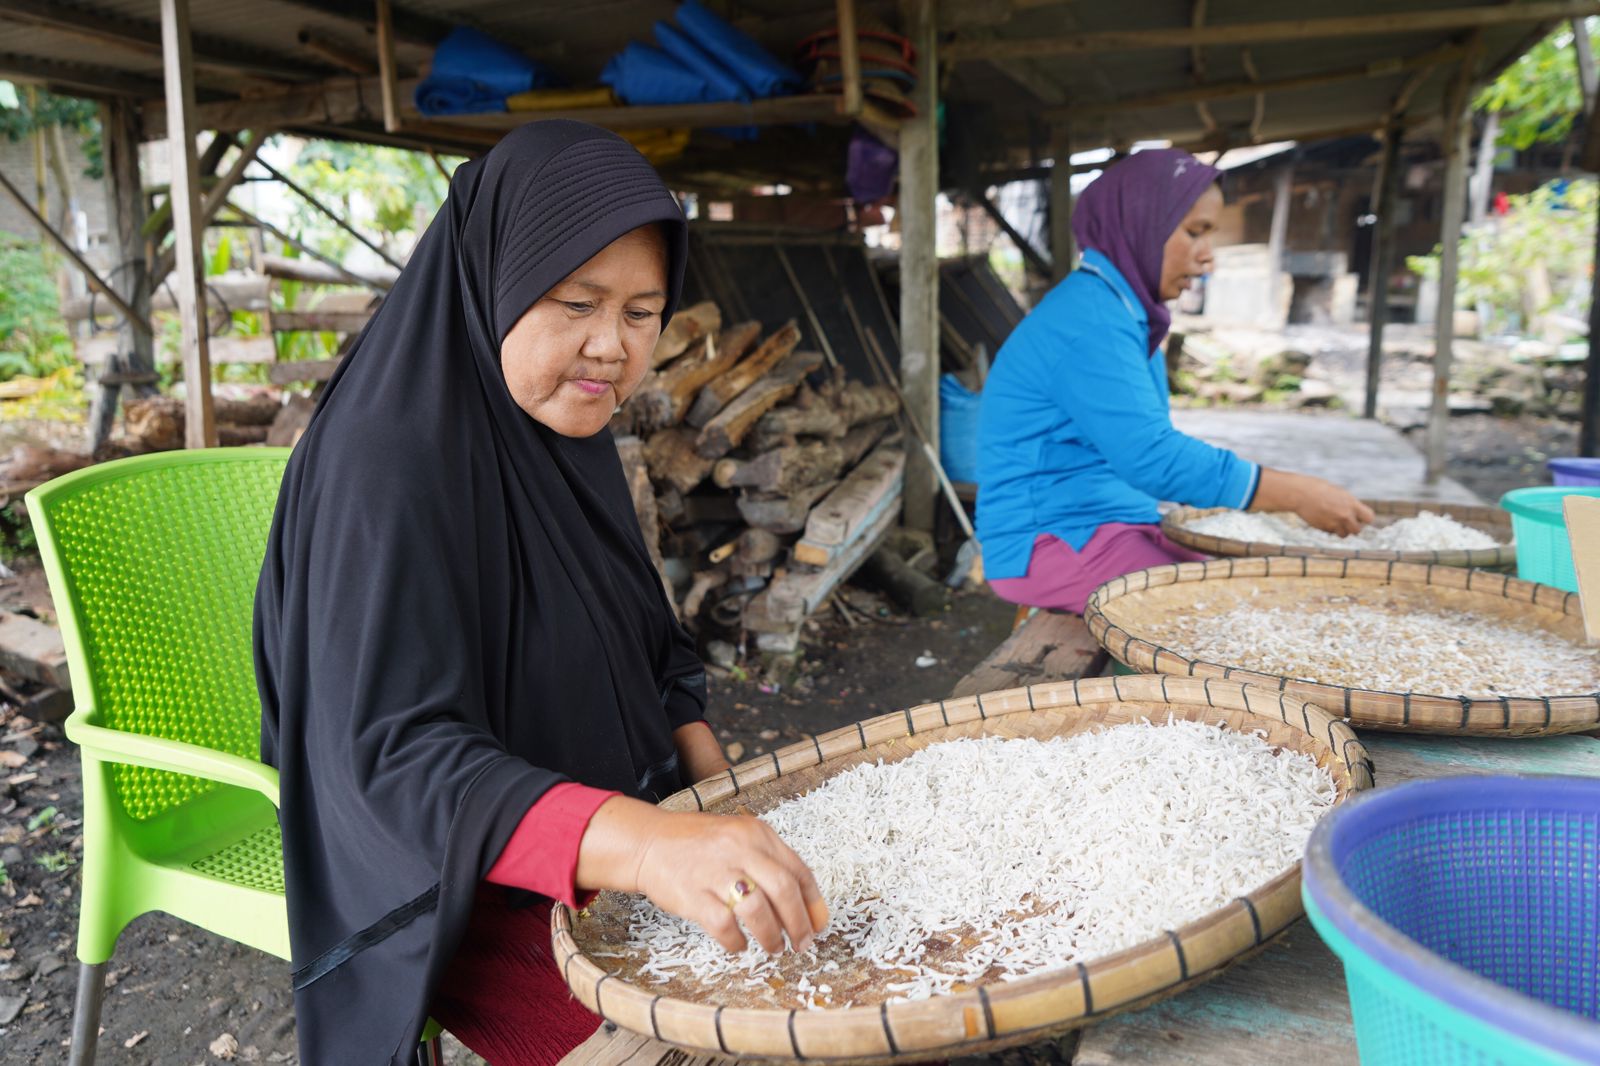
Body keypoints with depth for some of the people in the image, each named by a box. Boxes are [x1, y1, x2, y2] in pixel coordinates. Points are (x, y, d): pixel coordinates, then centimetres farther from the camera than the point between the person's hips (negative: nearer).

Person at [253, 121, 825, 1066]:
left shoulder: (570, 431, 2)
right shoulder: (389, 466, -24)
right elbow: (394, 752, -31)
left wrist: (711, 785, -3)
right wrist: (647, 844, -46)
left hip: (618, 833, 8)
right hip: (463, 880, -7)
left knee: (833, 933, 3)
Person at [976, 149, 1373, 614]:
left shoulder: (1128, 313, 14)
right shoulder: (1089, 319, -18)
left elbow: (1148, 449, 16)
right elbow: (1153, 457, -25)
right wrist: (1297, 495, -20)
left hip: (1114, 526, 9)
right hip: (1048, 541, -9)